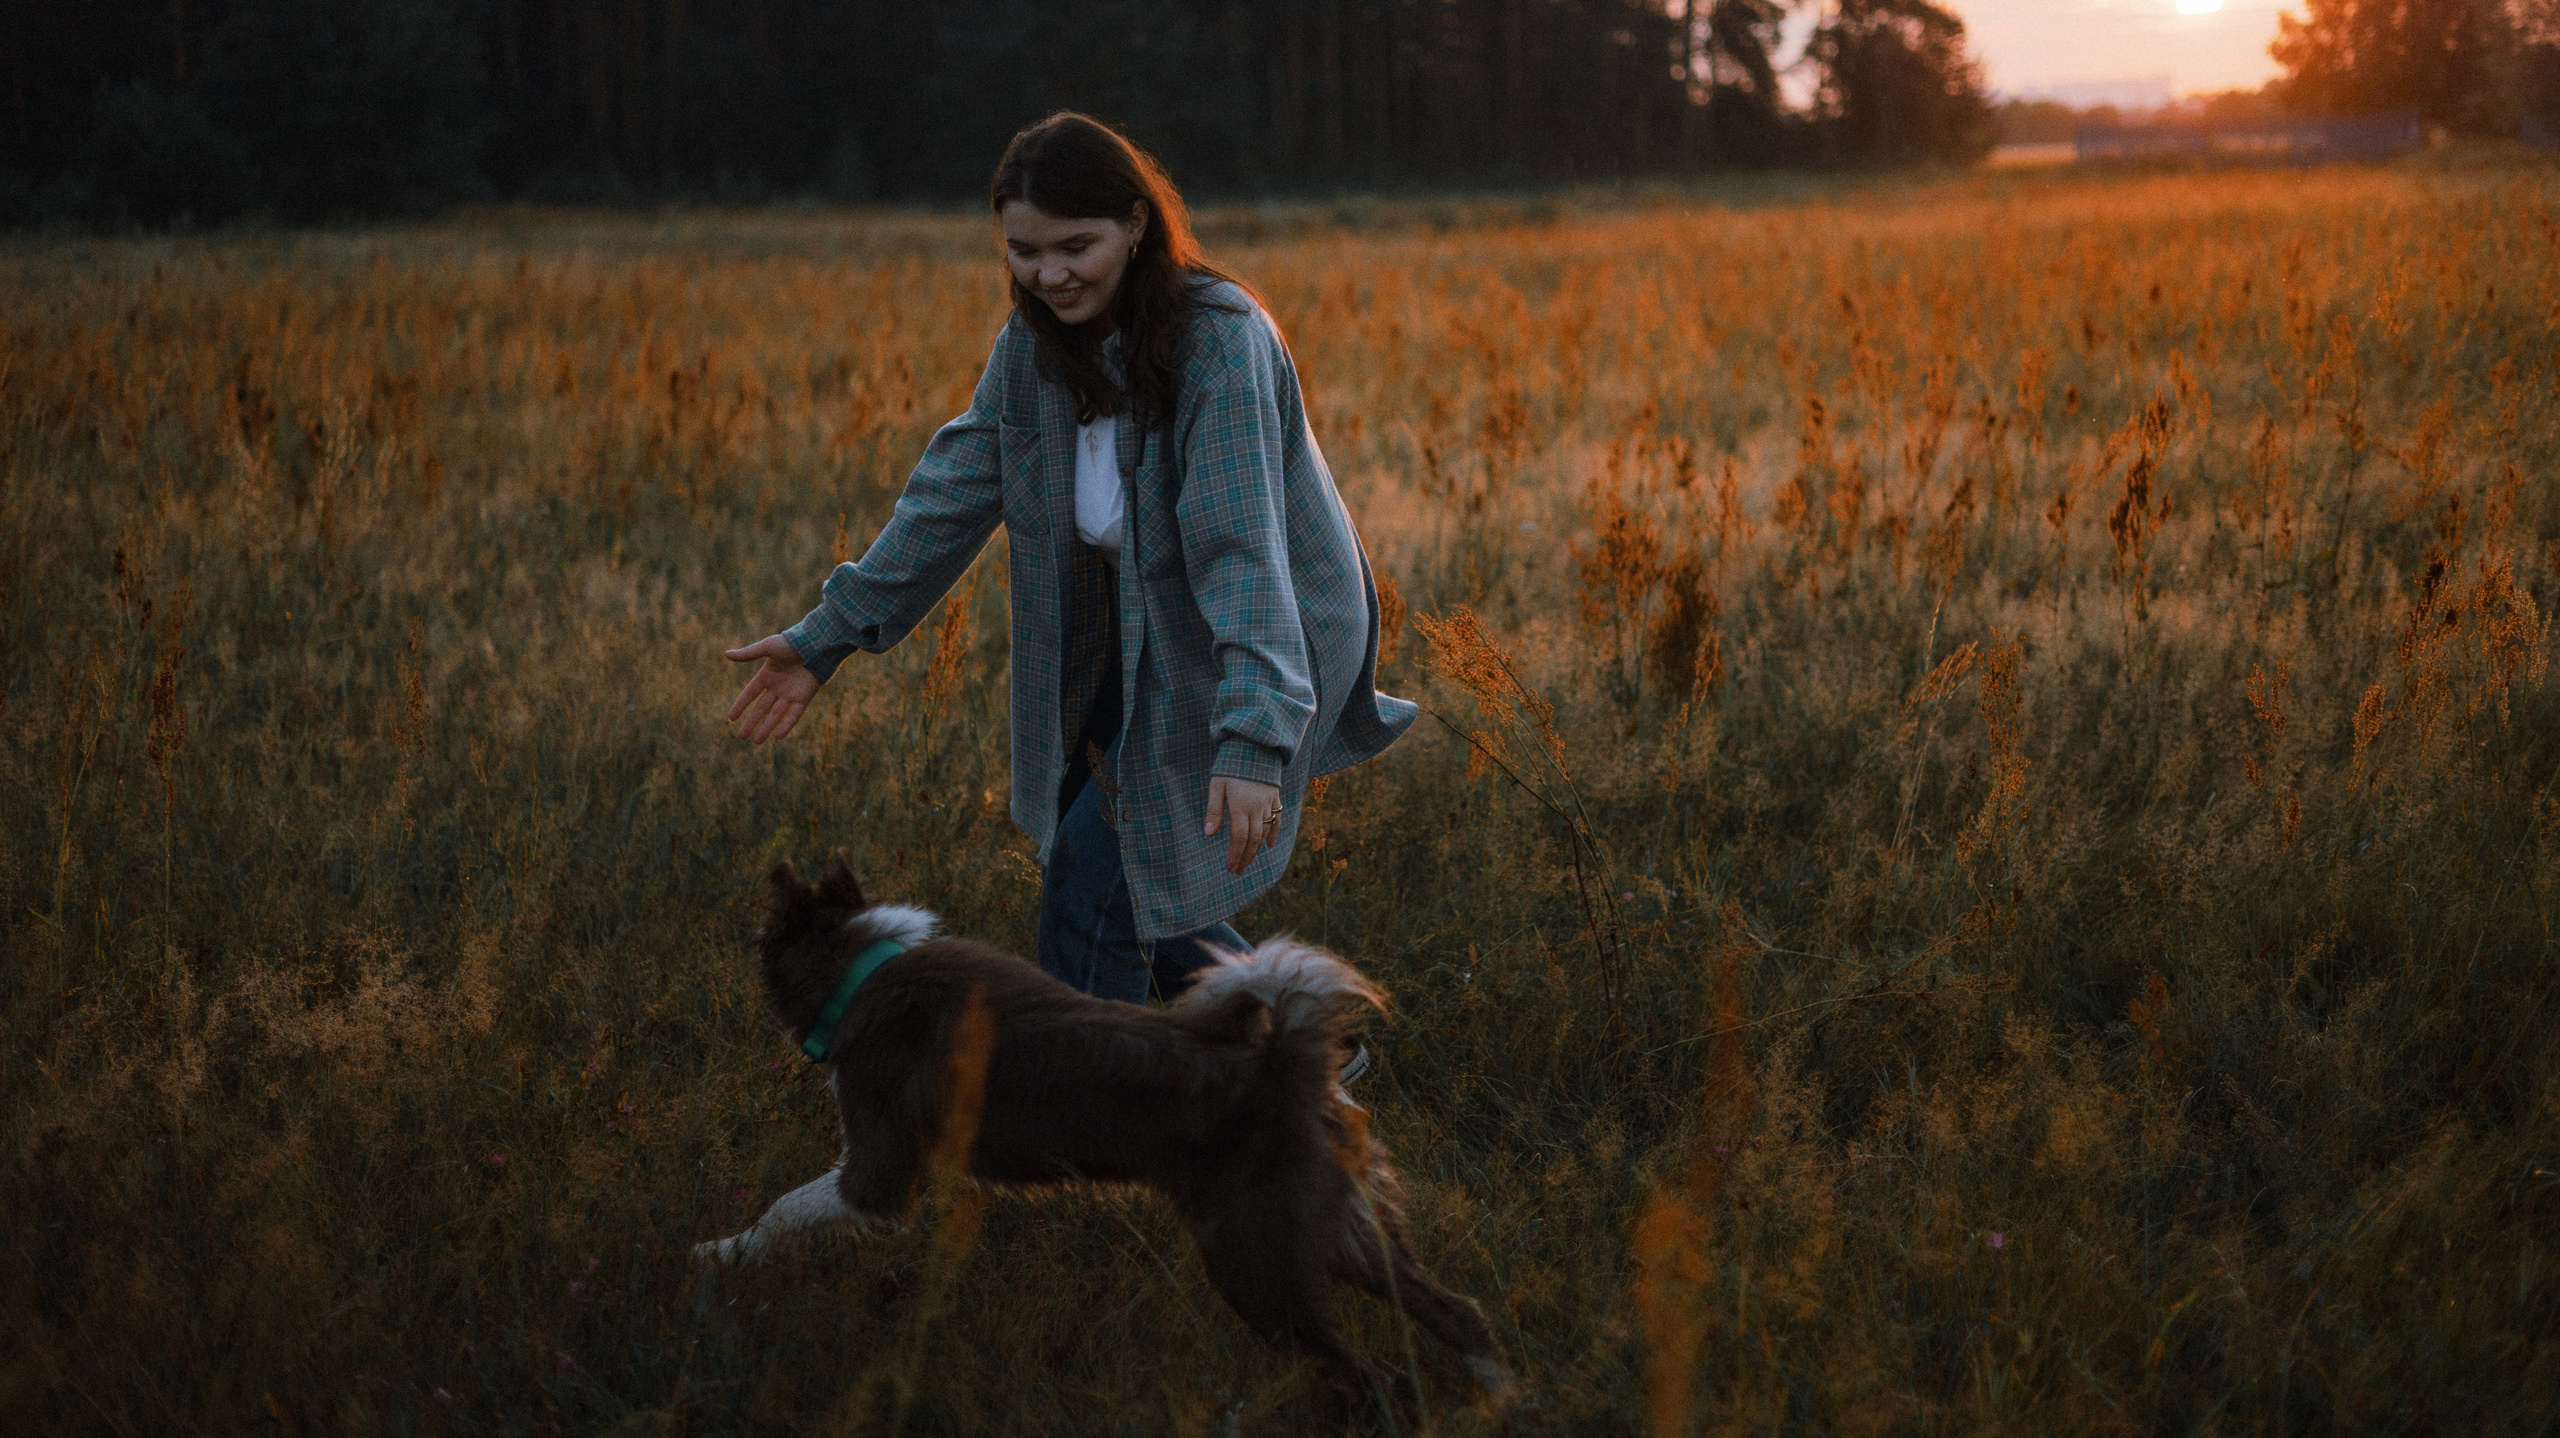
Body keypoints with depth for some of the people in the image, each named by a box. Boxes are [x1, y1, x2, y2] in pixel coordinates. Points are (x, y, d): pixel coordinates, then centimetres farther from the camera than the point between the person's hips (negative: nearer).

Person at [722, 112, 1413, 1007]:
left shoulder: (1219, 340, -27)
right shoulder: (1033, 345, -5)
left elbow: (1242, 547, -35)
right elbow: (955, 493, 1)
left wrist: (1252, 741, -43)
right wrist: (828, 634, -3)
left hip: (1257, 639, -8)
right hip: (1133, 640, 8)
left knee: (1095, 874, -13)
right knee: (1116, 881, 11)